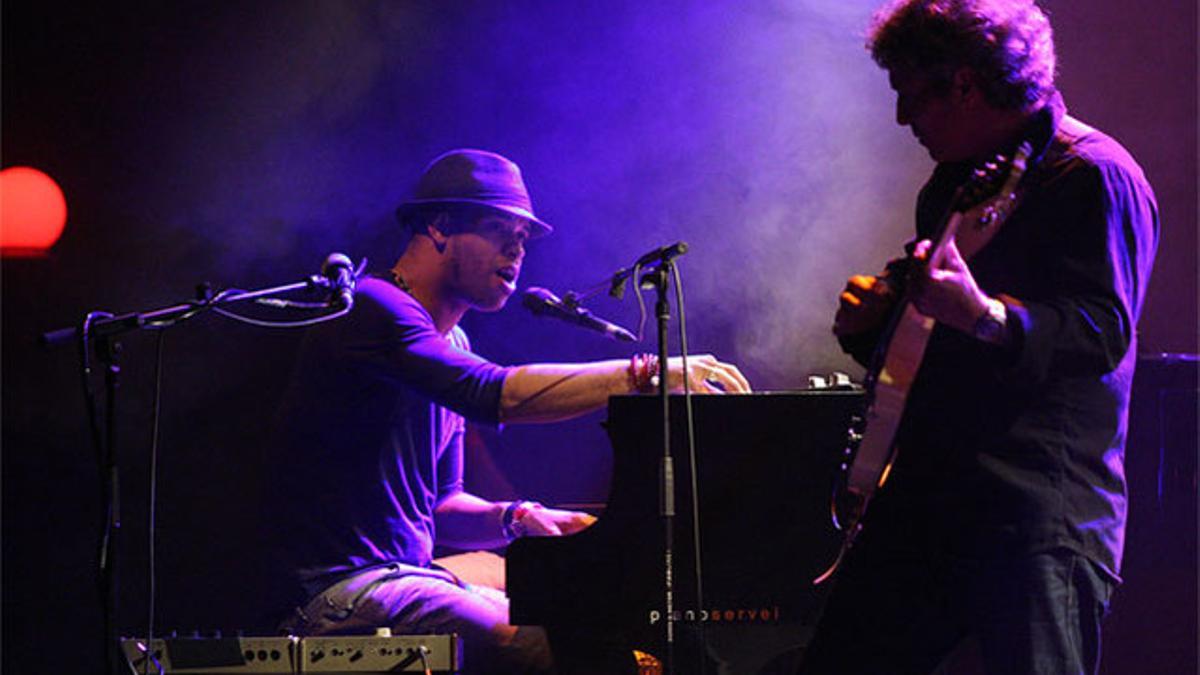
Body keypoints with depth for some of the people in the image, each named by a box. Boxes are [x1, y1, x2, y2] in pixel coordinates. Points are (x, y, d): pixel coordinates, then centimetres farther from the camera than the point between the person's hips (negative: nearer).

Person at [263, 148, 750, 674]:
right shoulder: (371, 310, -12)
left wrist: (519, 519, 0)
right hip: (342, 590, -10)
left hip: (411, 574, 10)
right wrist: (646, 372, -28)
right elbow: (499, 395, -28)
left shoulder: (452, 347, 20)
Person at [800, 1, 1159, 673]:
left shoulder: (1092, 175, -8)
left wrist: (985, 316, -36)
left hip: (1041, 510, -8)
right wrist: (870, 324, 7)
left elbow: (1107, 333, -20)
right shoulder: (956, 180, 21)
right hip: (926, 495, 9)